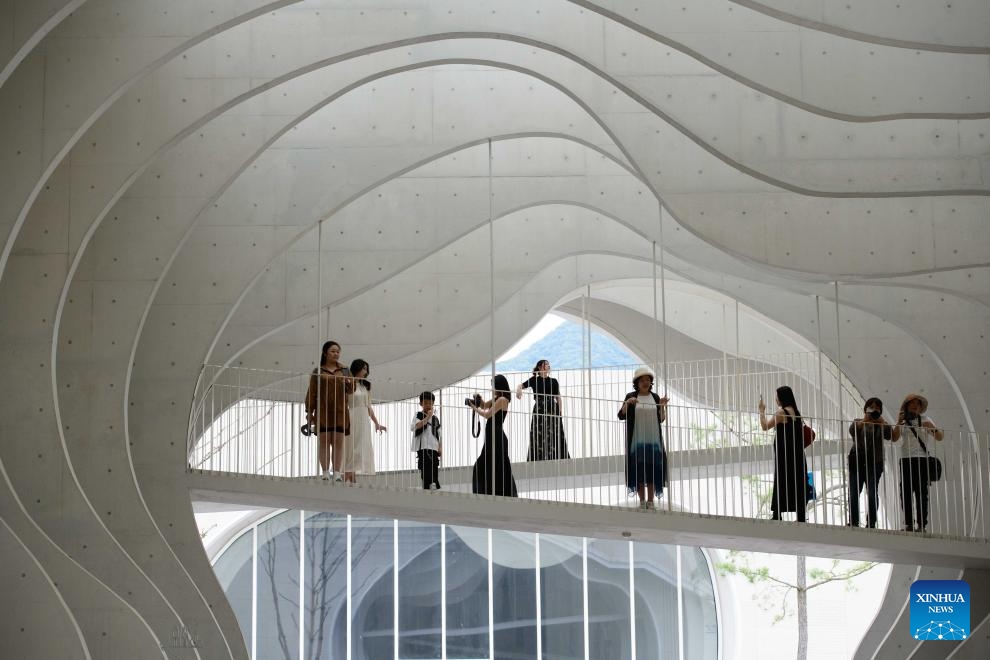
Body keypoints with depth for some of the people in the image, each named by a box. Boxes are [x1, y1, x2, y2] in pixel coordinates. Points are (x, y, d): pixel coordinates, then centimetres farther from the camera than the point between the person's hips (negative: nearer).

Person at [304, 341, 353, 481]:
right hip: (323, 411, -2)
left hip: (340, 411, 2)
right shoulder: (318, 372, 6)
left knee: (338, 441, -1)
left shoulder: (344, 370, 14)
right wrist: (309, 412, -2)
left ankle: (337, 472, 1)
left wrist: (349, 383, -13)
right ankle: (325, 472, -2)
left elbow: (350, 390, 10)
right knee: (324, 441, -4)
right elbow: (312, 393, 4)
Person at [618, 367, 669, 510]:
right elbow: (621, 416, -6)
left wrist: (662, 406, -10)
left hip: (653, 440, 1)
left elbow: (661, 419, 6)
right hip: (637, 441, -1)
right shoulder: (630, 397, 2)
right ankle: (642, 501, 10)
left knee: (652, 471, 2)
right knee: (638, 471, 1)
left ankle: (651, 501, 9)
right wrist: (627, 403, -21)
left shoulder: (655, 397, 8)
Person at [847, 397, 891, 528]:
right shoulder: (858, 422, 14)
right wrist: (865, 419, -12)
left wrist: (881, 420, -8)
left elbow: (888, 435, -6)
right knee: (854, 493, -5)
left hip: (874, 462, -1)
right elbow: (852, 430, -7)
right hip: (857, 461, 1)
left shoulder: (881, 425, 13)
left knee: (872, 494, -9)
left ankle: (871, 524, -7)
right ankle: (853, 522, -1)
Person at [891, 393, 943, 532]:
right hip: (907, 459, 1)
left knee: (922, 492, -5)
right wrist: (898, 424, -13)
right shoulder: (903, 422, 14)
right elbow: (894, 438, 0)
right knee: (906, 492, -5)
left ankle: (921, 524, -6)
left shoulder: (926, 420, 15)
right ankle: (909, 523, -3)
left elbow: (940, 438, 11)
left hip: (923, 459, -1)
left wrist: (933, 428, -8)